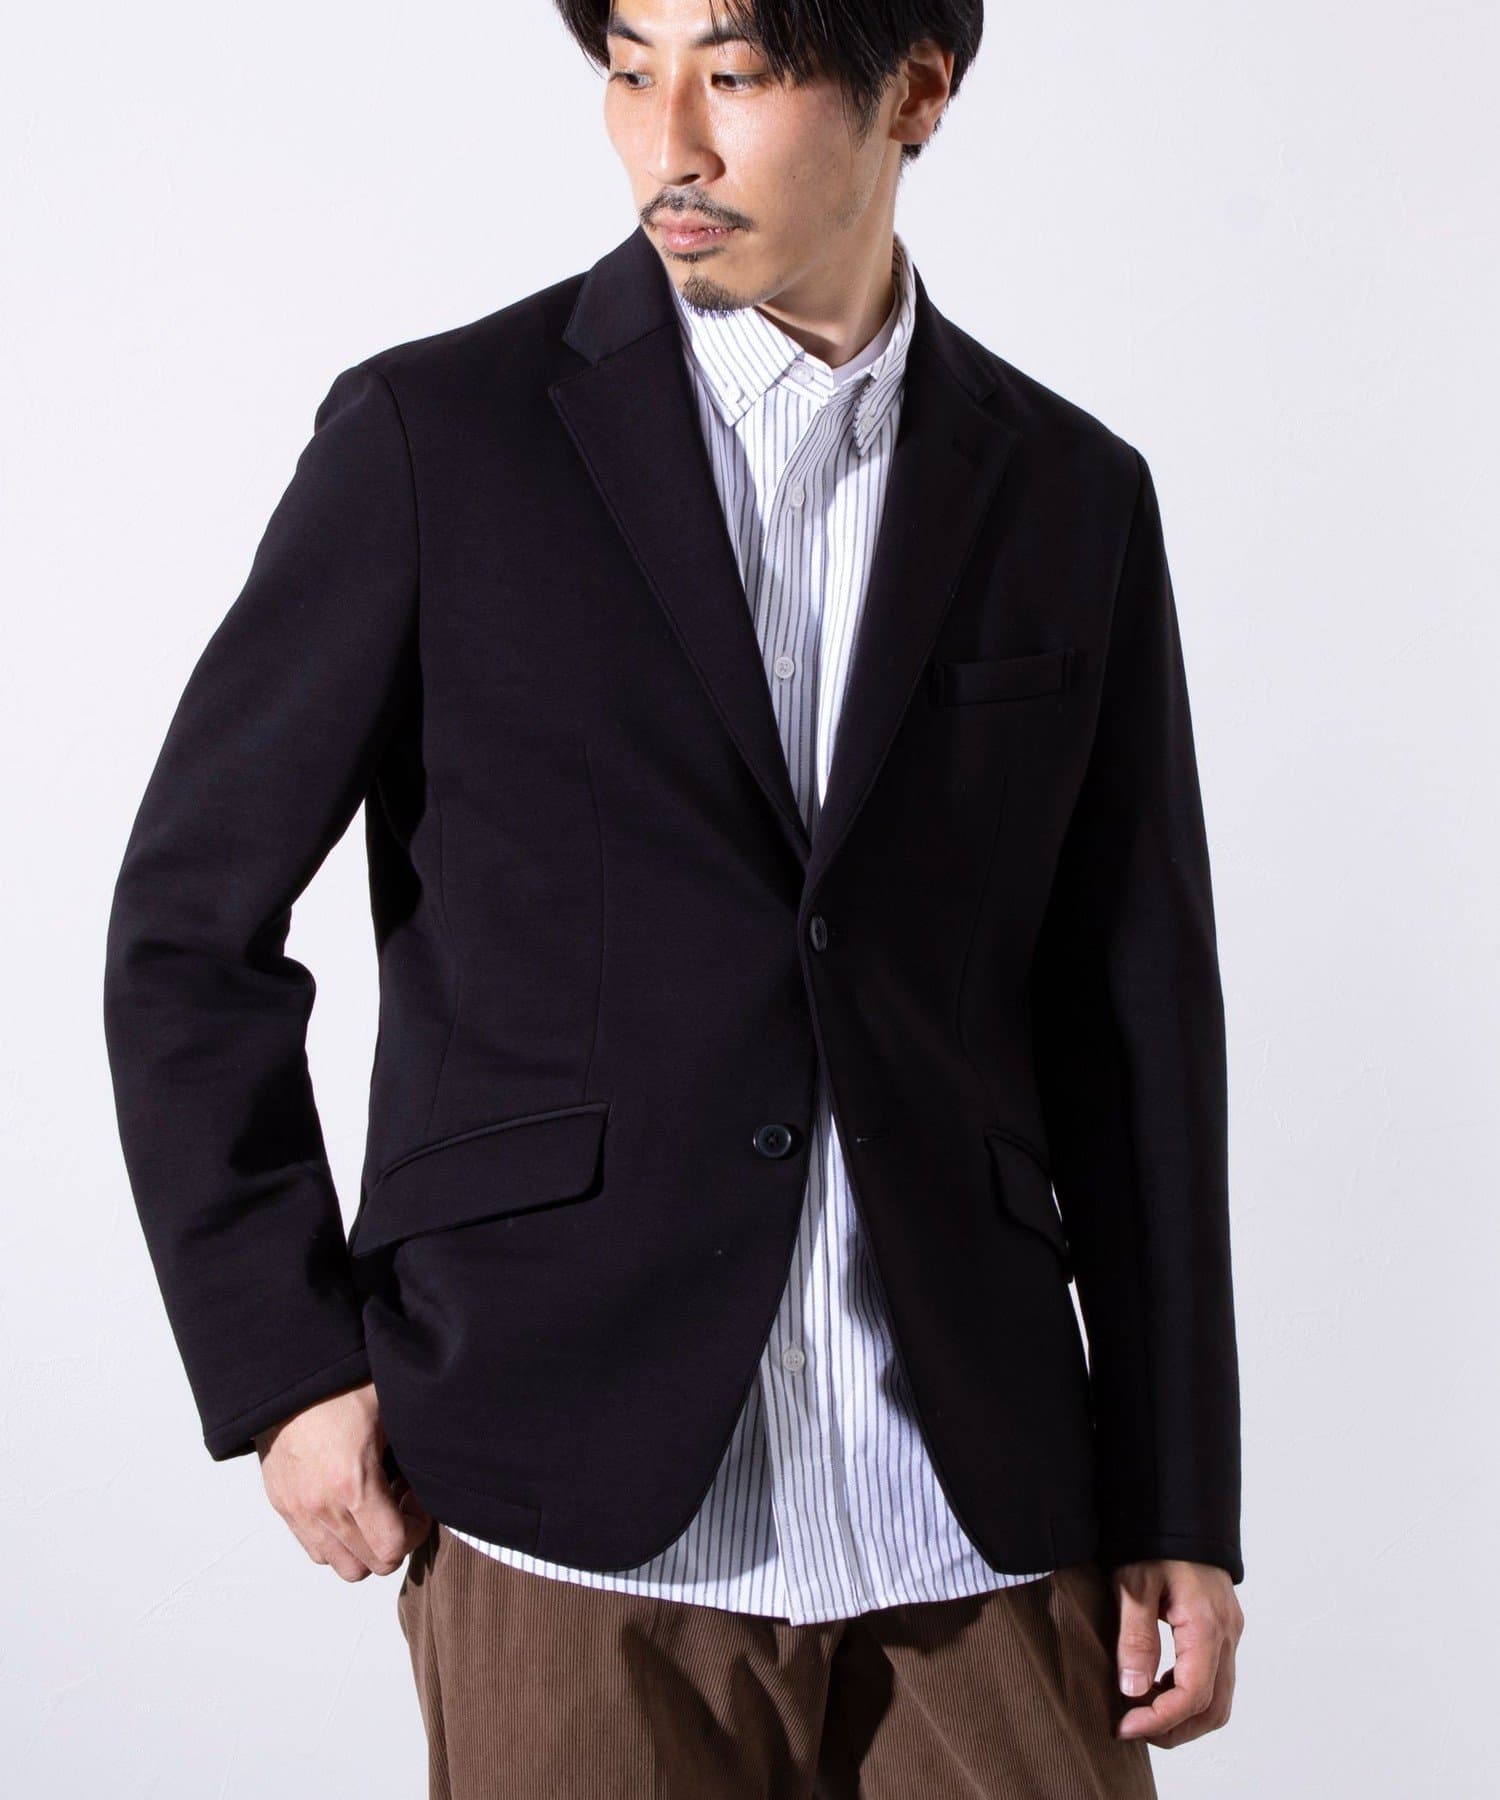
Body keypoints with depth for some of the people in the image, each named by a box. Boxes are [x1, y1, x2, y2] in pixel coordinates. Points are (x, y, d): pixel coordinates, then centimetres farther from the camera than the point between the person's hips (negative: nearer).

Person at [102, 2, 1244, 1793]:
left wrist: (1181, 1509, 7)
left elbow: (1138, 1028, 9)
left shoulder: (1071, 496, 8)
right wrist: (282, 1362, -4)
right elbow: (190, 921, 3)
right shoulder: (433, 435, 0)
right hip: (578, 1514, -2)